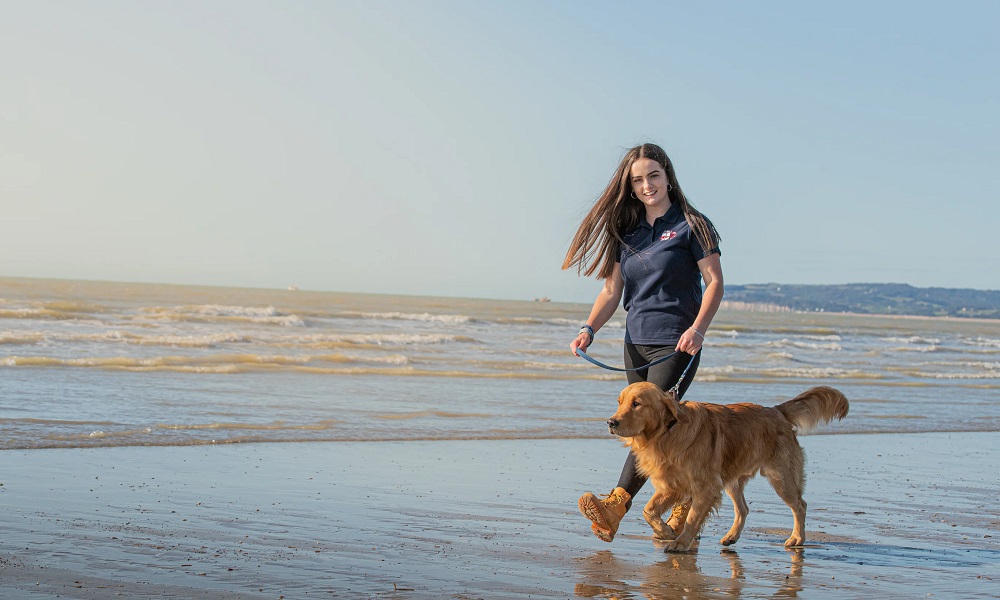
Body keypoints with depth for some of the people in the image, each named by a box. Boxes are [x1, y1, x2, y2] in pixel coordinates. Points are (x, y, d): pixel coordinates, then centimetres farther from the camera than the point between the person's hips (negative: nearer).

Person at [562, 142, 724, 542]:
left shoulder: (691, 225, -3)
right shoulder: (627, 231, 13)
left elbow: (714, 281, -7)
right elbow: (612, 289, 10)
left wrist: (698, 328, -22)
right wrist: (589, 329, -5)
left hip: (676, 343, -7)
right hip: (636, 343, 7)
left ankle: (615, 507, -26)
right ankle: (686, 505, 23)